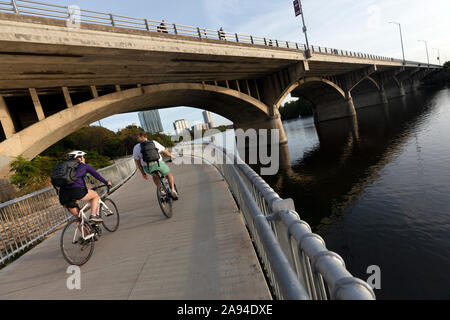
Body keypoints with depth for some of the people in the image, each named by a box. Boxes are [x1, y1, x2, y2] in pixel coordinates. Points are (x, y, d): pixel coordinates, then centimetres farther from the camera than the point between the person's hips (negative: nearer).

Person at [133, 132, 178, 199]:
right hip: (159, 164, -1)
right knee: (169, 174, 25)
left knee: (155, 175, 36)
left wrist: (143, 173, 23)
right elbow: (165, 151, 23)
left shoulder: (136, 148, 14)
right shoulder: (154, 143, 13)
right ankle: (172, 189, 4)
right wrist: (171, 156, 42)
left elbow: (137, 162, 14)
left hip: (148, 168, 2)